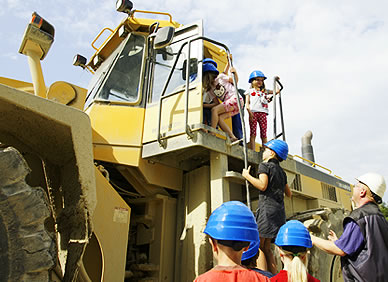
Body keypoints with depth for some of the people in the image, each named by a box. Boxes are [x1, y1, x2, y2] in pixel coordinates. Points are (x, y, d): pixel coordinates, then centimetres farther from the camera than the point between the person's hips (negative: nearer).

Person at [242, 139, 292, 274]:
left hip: (267, 208, -8)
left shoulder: (265, 165, -2)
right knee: (266, 247, 13)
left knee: (258, 245, -7)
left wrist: (247, 175, -5)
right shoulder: (281, 171, 21)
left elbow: (262, 185, -17)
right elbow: (289, 193, 25)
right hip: (279, 211, 8)